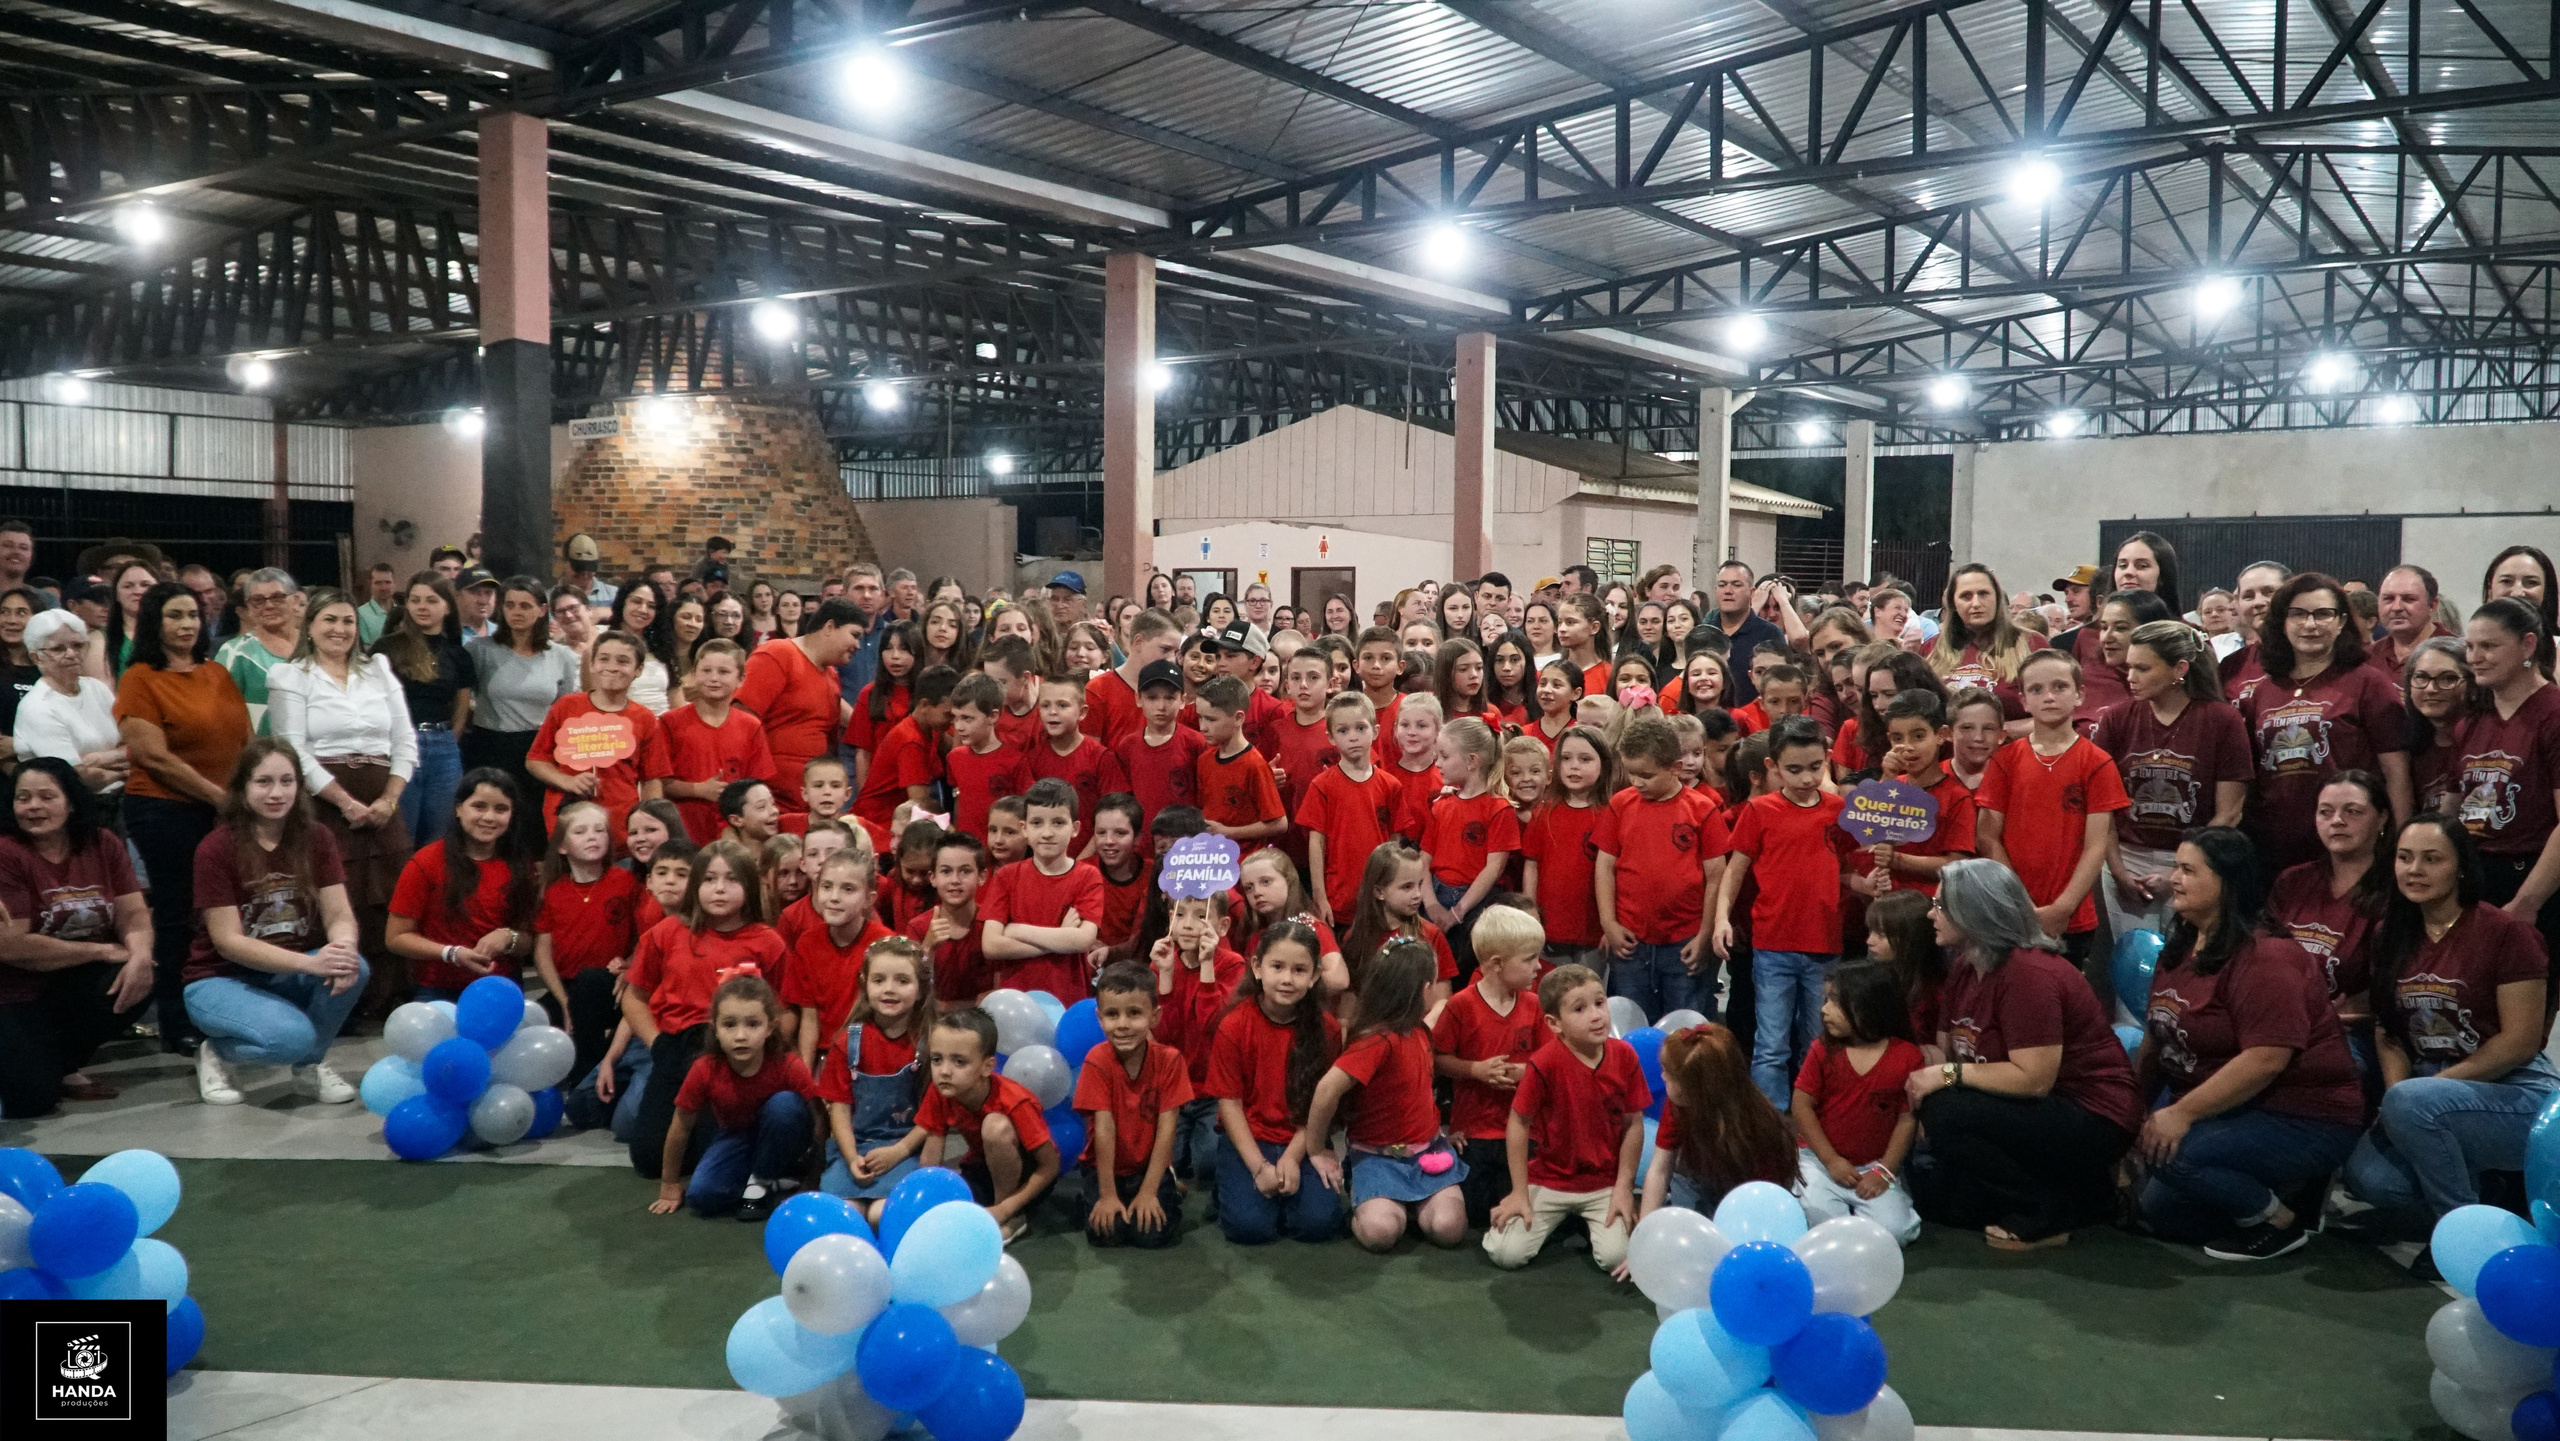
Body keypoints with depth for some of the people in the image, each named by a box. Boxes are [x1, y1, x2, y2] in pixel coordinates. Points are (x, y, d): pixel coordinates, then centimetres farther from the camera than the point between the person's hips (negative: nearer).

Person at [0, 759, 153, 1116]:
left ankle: (64, 1068, 1)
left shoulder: (102, 844, -1)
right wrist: (104, 951, -18)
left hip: (78, 986, 5)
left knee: (139, 980, -26)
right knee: (31, 1100, -23)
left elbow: (134, 914, -5)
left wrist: (140, 955, -28)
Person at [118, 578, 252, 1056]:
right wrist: (221, 796, -14)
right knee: (177, 917, 3)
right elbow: (155, 756, -13)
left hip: (226, 812, 5)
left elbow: (245, 741, 14)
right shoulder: (140, 679, -5)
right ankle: (178, 1028, 12)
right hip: (167, 813, -5)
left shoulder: (217, 674, 13)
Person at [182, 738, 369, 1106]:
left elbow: (339, 914, -8)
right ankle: (216, 1052, 2)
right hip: (221, 979, -4)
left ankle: (310, 1064, -2)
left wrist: (343, 949, -33)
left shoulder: (315, 838, -1)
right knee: (291, 1037, -34)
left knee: (355, 968, -29)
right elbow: (229, 941, -18)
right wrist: (311, 963, -32)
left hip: (289, 976, 4)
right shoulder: (216, 849, -14)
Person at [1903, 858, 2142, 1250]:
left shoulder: (2028, 974, -23)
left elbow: (2034, 1079, -27)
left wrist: (1949, 1074, -22)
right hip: (2034, 1112, 10)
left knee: (1947, 1113, -28)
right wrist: (1918, 1082, -10)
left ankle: (2045, 1216, -11)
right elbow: (1946, 1048, 8)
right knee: (1925, 1187, 8)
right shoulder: (1964, 968, 7)